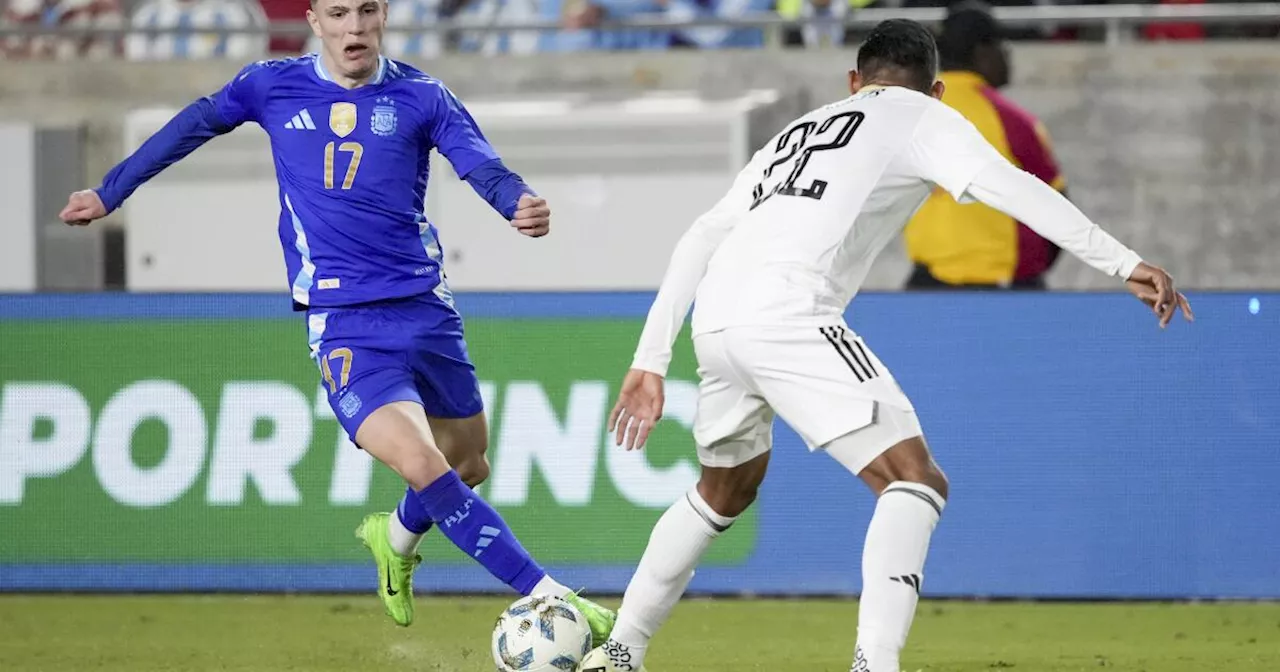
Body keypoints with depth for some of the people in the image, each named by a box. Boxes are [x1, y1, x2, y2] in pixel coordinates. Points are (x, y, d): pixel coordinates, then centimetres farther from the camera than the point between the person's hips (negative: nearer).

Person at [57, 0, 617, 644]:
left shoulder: (421, 97, 1)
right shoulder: (274, 86, 3)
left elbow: (484, 168, -10)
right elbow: (190, 128, 18)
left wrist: (521, 204, -33)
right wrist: (108, 194, 27)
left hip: (425, 309, 3)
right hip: (343, 322, -3)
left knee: (468, 467, 15)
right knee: (422, 465, -22)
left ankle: (396, 540, 48)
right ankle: (549, 596, -22)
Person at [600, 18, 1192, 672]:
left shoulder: (797, 132, 32)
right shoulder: (923, 119, 14)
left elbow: (700, 238, 27)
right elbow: (1006, 186, -4)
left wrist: (651, 361, 27)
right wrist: (1123, 263, -9)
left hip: (715, 322, 7)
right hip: (788, 317, -7)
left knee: (724, 492, 31)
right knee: (915, 482, -7)